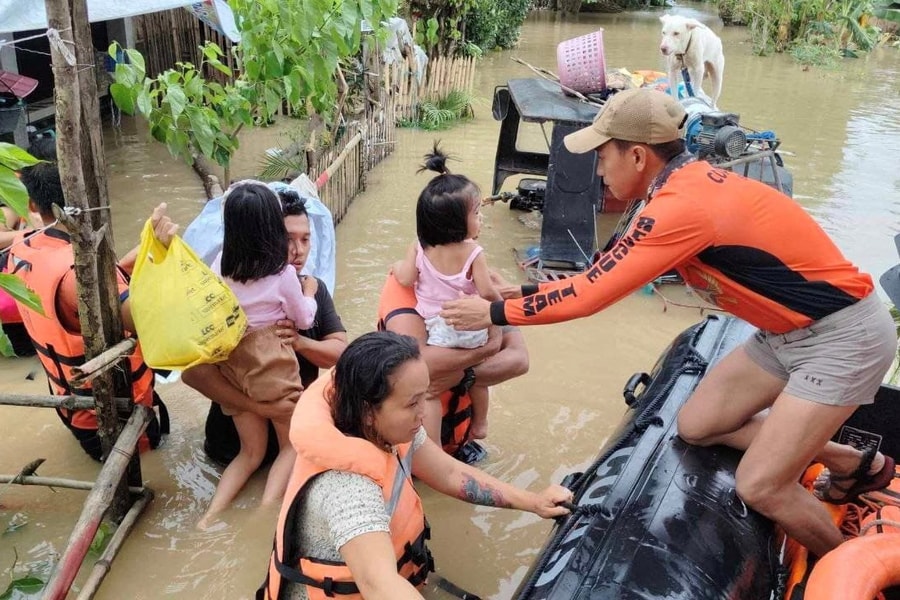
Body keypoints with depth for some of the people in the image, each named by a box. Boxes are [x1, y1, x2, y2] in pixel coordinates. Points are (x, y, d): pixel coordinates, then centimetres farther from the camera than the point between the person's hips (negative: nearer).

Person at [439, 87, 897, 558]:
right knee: (696, 425, 10)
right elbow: (609, 275, 6)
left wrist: (494, 313, -14)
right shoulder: (689, 184, 1)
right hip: (790, 329, 9)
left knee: (759, 487, -10)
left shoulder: (683, 205, -28)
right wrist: (520, 292, 5)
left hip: (844, 334, -9)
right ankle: (856, 464, 26)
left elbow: (591, 294, -24)